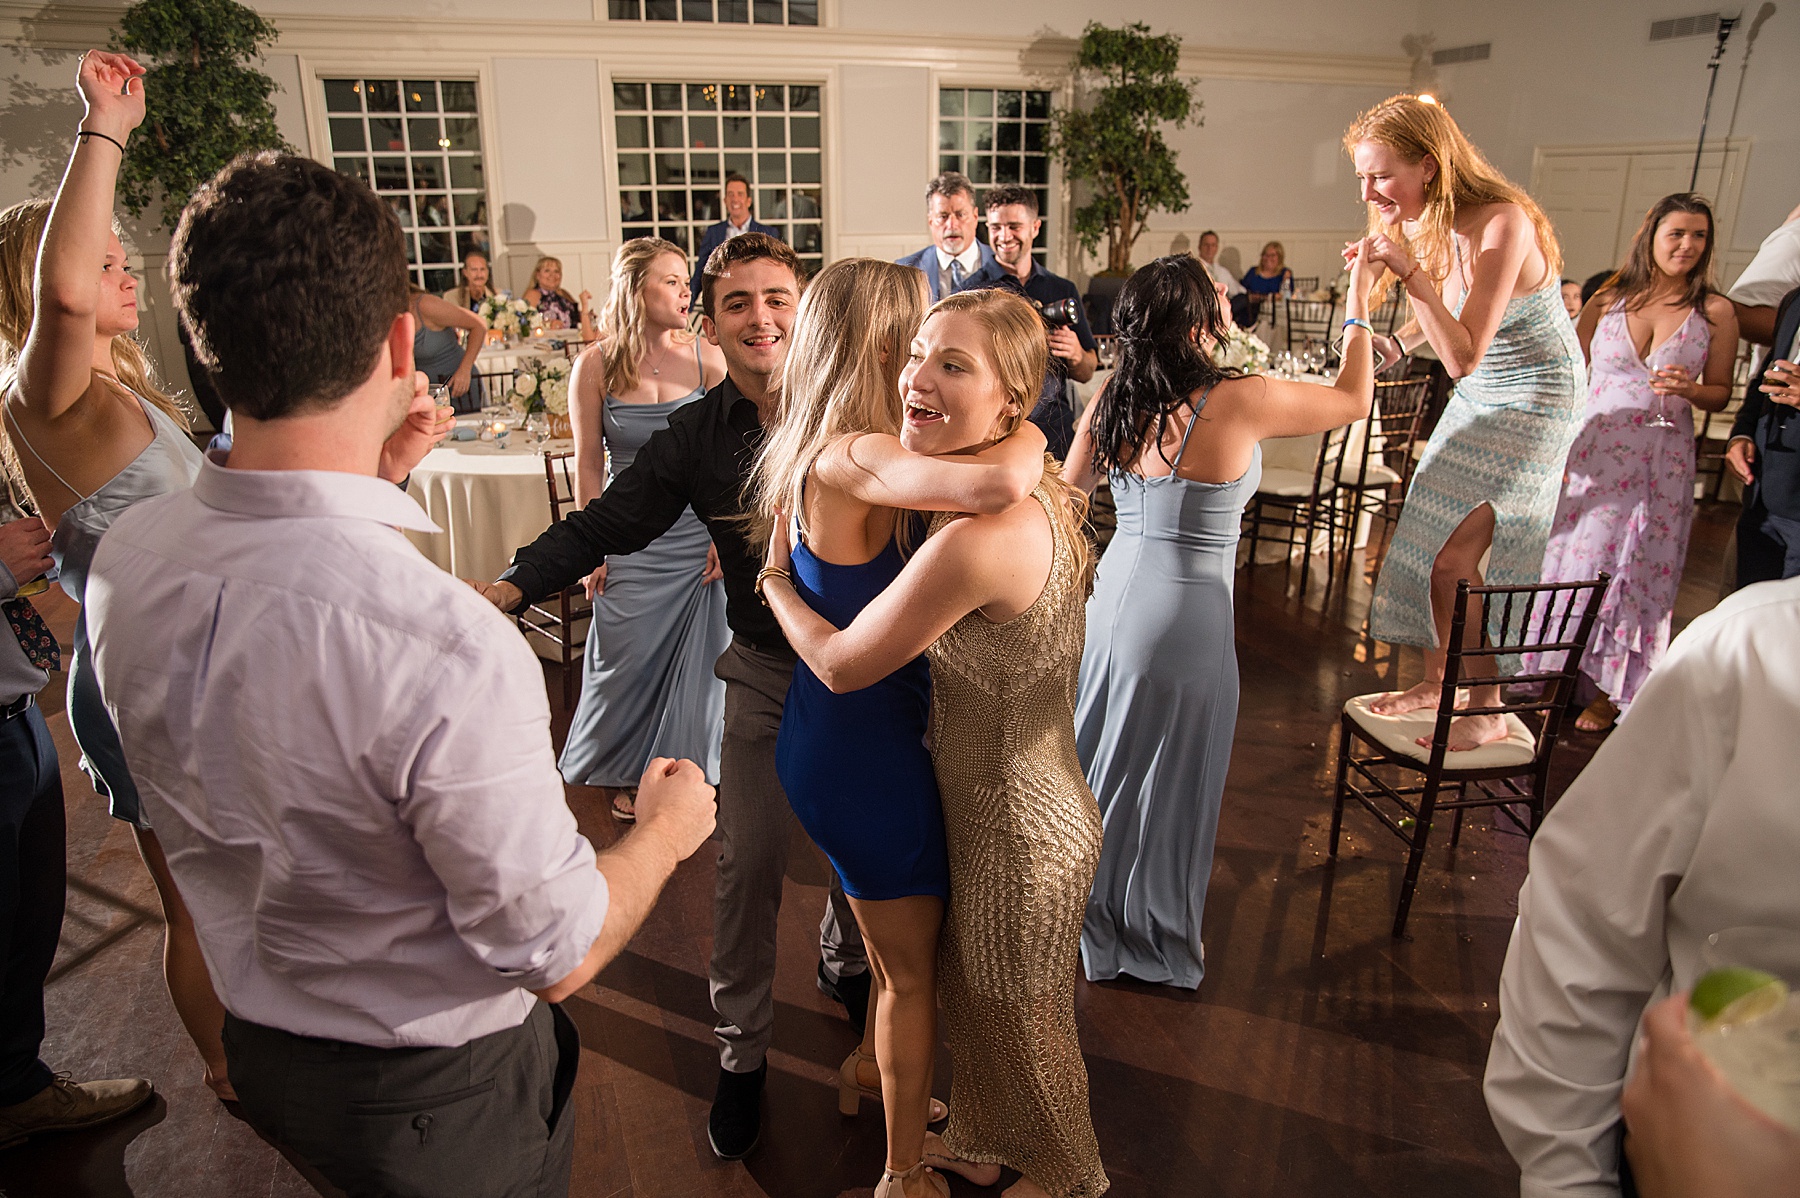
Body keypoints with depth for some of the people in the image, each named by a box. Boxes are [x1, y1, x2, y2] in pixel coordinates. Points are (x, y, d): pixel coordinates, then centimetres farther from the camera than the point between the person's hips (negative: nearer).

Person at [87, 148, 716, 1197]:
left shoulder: (127, 558, -15)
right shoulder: (449, 646, -40)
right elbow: (557, 951, -27)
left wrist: (379, 480, 3)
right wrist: (667, 829, -9)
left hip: (259, 1043, 6)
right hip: (441, 1093, -6)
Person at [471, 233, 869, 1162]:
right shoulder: (695, 436, -6)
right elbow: (604, 524, -6)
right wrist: (510, 587, -19)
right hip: (765, 670, 1)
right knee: (748, 865, 5)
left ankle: (845, 966, 50)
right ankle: (742, 1052, 26)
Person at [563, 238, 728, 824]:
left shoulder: (707, 357, -4)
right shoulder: (596, 364, -5)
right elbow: (588, 463, 0)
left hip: (700, 531, 0)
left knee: (695, 655, 7)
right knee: (629, 655, 9)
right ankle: (623, 773, 32)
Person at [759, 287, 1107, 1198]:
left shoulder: (978, 537, -35)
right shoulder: (1033, 493, -6)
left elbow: (841, 664, -22)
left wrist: (774, 575, -4)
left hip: (1019, 832, -9)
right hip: (997, 807, 9)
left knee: (1021, 1020, 19)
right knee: (968, 986, 30)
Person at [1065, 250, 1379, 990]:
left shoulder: (1110, 405, -3)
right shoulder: (1239, 402, -17)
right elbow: (1354, 400, 0)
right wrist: (1358, 305, 13)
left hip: (1114, 599, 5)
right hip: (1186, 621, -5)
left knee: (1106, 769, 21)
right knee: (1170, 785, 13)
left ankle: (1096, 926, 42)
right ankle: (1164, 949, 35)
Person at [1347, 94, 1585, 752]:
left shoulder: (1503, 224, -29)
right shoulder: (1431, 224, -4)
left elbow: (1464, 358, -32)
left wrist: (1411, 271, -38)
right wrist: (1395, 343, 0)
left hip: (1534, 405, -8)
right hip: (1479, 398, 8)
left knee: (1455, 557, -11)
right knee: (1429, 539, 10)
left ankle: (1487, 711, 5)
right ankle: (1437, 681, 27)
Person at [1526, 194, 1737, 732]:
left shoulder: (1715, 312, 2)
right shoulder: (1608, 300, 3)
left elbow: (1720, 394, 7)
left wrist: (1689, 389, -15)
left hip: (1662, 462, 0)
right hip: (1592, 454, 0)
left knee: (1639, 571, 4)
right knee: (1576, 559, 5)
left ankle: (1611, 691, 16)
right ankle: (1553, 674, 20)